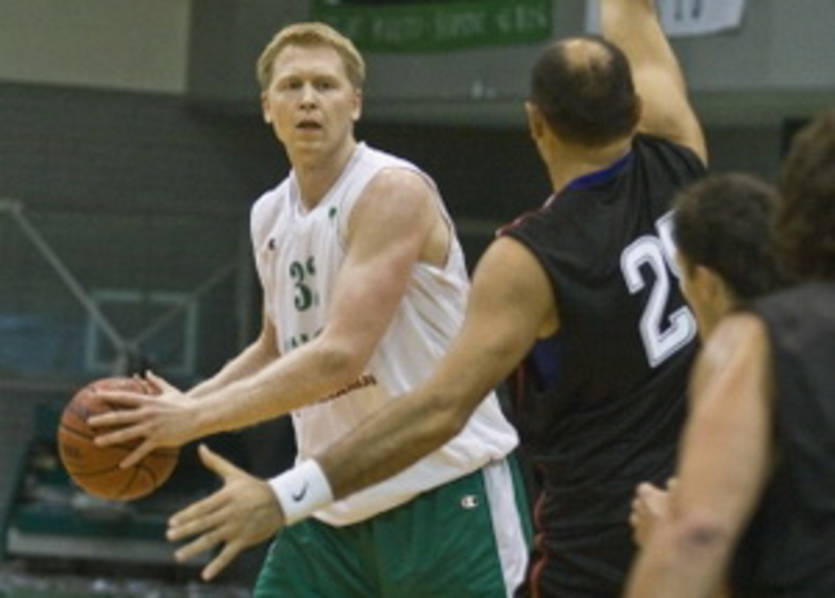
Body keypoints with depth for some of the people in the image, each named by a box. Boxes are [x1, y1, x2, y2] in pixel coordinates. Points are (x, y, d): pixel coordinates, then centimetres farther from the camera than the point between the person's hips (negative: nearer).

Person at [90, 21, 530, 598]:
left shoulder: (393, 192, -15)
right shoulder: (270, 217, 10)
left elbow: (340, 355, -24)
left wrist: (197, 417, -22)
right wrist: (173, 409, 9)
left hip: (449, 491, -7)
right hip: (337, 507, 8)